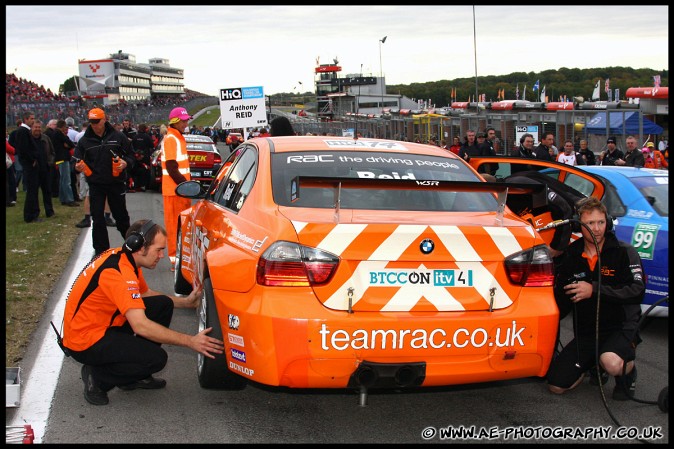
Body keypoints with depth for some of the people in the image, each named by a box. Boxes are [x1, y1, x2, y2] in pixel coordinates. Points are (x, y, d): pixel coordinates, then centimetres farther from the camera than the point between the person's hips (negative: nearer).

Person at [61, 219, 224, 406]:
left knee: (163, 304, 4)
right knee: (156, 358, -23)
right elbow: (141, 326, -33)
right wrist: (190, 342, -30)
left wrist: (185, 302, 10)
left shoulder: (124, 258, 3)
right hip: (85, 341, -10)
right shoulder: (119, 272, -28)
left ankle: (135, 376, 12)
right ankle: (97, 377, -2)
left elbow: (145, 293, 21)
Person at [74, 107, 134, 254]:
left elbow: (130, 155, 4)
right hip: (95, 185, 1)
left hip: (116, 183, -1)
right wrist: (78, 167, -17)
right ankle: (101, 251, 11)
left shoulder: (118, 137, -3)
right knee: (98, 220, 2)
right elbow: (78, 159, 5)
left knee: (121, 215, 11)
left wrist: (126, 163, -17)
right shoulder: (84, 140, 1)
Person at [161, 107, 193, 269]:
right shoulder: (170, 139, -14)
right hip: (174, 190, -10)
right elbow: (171, 168, -20)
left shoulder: (179, 138, 17)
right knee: (175, 224, -4)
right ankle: (175, 260, 1)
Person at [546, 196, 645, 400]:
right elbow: (562, 298, 13)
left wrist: (594, 290, -22)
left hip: (621, 328, -5)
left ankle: (628, 370, 1)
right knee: (557, 385, -4)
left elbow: (638, 290, -18)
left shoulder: (624, 252, -6)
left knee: (611, 363, -37)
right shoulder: (571, 257, 7)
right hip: (585, 332, 5)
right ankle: (595, 362, 23)